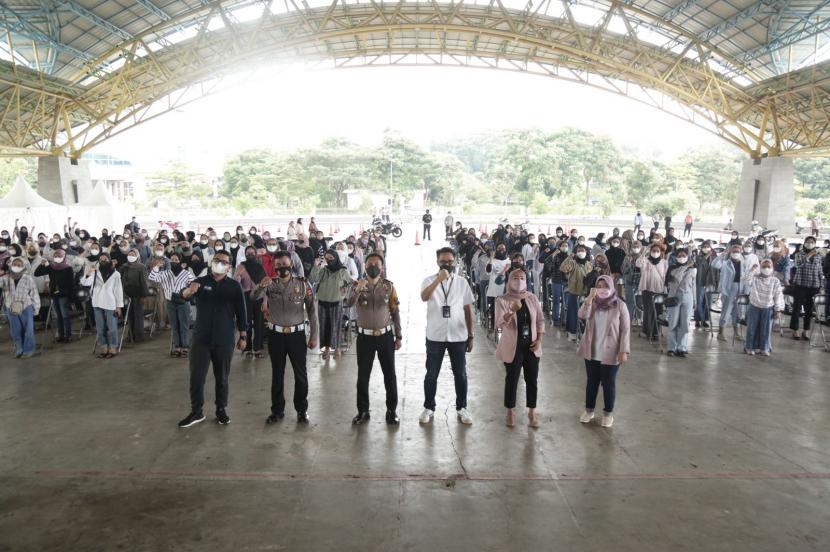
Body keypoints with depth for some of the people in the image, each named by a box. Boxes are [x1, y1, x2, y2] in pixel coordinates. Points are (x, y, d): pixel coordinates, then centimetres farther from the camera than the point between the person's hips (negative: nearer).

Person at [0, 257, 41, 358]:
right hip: (11, 309, 3)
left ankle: (28, 350, 14)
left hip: (26, 308, -3)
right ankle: (19, 349, 28)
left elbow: (34, 294, -2)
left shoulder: (28, 278, -6)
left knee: (28, 330, 2)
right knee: (15, 331, 12)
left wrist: (36, 308, -1)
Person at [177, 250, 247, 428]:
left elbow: (241, 312, 2)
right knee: (196, 376, 2)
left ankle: (221, 410, 24)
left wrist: (243, 336, -1)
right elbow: (183, 295, -17)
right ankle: (196, 412, 15)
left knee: (222, 378, 10)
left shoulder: (234, 286, 0)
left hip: (224, 340, -1)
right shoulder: (201, 281, 1)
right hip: (201, 338, 1)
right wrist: (189, 291, -41)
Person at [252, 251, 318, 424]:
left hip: (297, 334, -1)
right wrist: (261, 286, -37)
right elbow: (254, 297, -16)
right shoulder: (270, 284, -1)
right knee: (277, 374, 12)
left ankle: (302, 409, 23)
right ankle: (277, 410, 25)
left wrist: (313, 336, -4)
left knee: (300, 373, 9)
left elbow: (312, 311, -3)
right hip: (276, 334, 2)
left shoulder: (303, 284, -6)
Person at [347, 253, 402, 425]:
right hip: (365, 336, 0)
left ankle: (391, 410, 20)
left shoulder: (389, 286, -2)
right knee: (363, 375, 7)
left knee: (389, 374, 7)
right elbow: (349, 304, -22)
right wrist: (358, 290, -40)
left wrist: (398, 336, 2)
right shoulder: (357, 285, -3)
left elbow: (395, 312, 3)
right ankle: (363, 411, 20)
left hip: (386, 335, 0)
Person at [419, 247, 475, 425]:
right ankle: (429, 408, 23)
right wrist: (439, 279, -37)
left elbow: (468, 310, 7)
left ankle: (461, 408, 25)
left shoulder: (462, 282, 3)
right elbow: (424, 297, -26)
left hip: (458, 336, 2)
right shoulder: (429, 280, -3)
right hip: (435, 337, -1)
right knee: (431, 375, 7)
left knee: (460, 374, 10)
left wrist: (470, 336, 6)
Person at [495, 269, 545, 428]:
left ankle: (532, 412, 24)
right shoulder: (502, 300, -9)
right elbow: (499, 323, -21)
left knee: (532, 380, 9)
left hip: (531, 346, 3)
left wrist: (539, 339, -3)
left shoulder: (532, 298, 3)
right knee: (512, 380, 7)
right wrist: (512, 311, -38)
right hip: (513, 347, -3)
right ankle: (510, 412, 23)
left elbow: (540, 319, 8)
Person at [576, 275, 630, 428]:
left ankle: (608, 413, 25)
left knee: (608, 383, 8)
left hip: (610, 353, -3)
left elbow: (625, 330, -8)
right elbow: (582, 315, -19)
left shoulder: (619, 305, -8)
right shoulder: (592, 303, 0)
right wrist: (590, 298, -25)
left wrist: (624, 351, -13)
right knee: (592, 381, 15)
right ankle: (589, 410, 30)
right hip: (592, 352, 3)